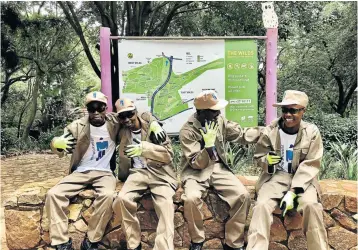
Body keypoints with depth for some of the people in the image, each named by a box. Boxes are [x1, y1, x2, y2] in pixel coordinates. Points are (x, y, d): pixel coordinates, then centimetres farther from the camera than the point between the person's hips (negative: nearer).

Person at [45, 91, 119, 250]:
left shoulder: (114, 124, 0)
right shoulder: (78, 126, -1)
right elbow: (61, 148, -2)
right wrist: (57, 143, -26)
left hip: (104, 172, -2)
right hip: (80, 172, 2)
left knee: (107, 195, -34)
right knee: (54, 194, -21)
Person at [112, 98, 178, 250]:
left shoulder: (152, 126, -2)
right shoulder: (123, 132, 10)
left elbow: (169, 154, -6)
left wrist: (144, 148, -21)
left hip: (160, 172, -3)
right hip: (138, 172, 3)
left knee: (165, 205, -31)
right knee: (122, 199, -26)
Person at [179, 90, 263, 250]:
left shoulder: (219, 121, 0)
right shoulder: (187, 131, -14)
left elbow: (241, 134, 7)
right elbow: (196, 164, -17)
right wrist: (209, 144, -30)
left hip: (218, 168, 4)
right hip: (196, 172, -4)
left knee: (243, 195, -19)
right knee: (191, 198, -34)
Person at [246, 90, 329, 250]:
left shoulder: (311, 132, -7)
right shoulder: (271, 130, -6)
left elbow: (310, 166, -10)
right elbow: (259, 156, 5)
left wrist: (293, 192, -20)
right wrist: (267, 160, -21)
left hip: (302, 178, 0)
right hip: (276, 177, 1)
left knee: (311, 205, -28)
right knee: (262, 205, -25)